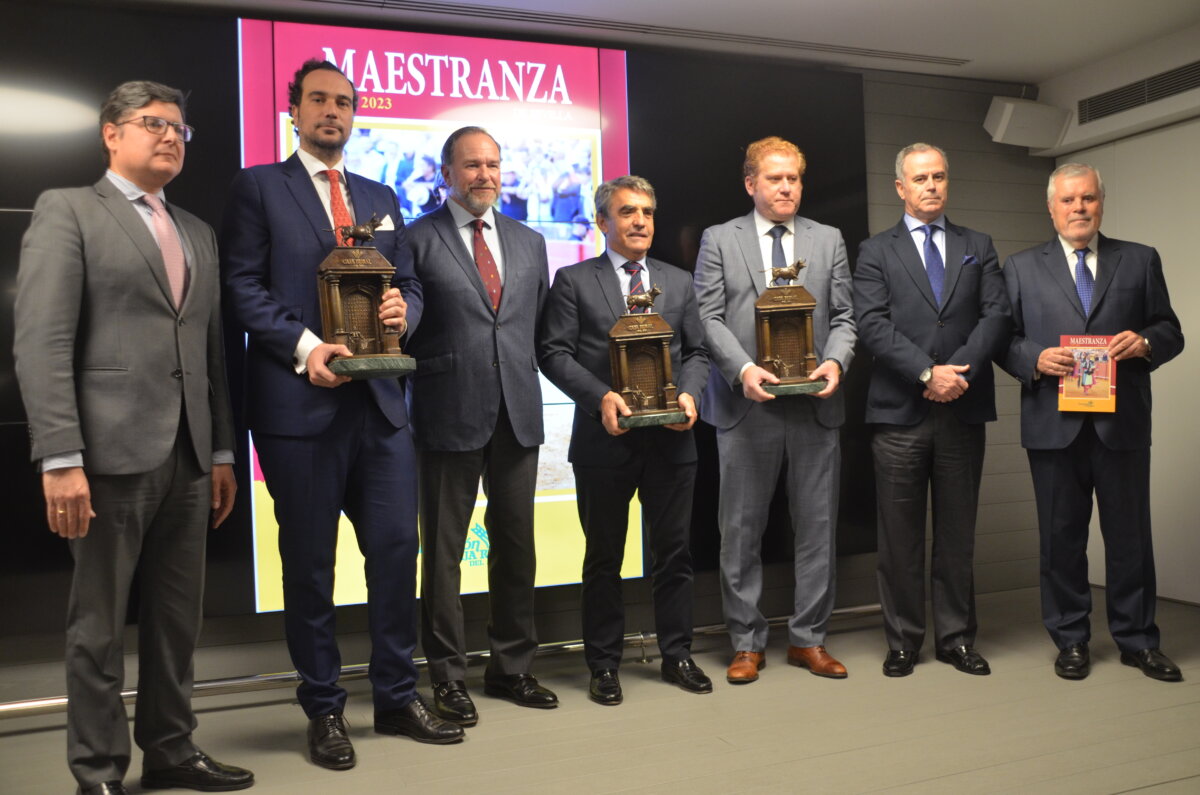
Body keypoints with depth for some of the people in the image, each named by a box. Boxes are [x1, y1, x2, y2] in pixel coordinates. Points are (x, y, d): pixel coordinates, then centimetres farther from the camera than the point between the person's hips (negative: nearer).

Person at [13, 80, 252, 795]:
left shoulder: (198, 232, 18)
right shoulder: (68, 210, 0)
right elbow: (42, 342, -9)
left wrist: (223, 451, 12)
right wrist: (61, 460, -15)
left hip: (189, 457, 6)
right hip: (112, 451, -5)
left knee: (178, 617, 13)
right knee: (99, 624, 5)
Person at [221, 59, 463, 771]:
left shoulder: (380, 199, 19)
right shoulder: (258, 187, 4)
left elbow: (410, 285, 17)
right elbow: (244, 284, -4)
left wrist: (403, 308, -6)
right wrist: (304, 345, -17)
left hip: (380, 399, 5)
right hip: (300, 400, -4)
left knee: (397, 547, 6)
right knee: (310, 563, 5)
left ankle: (397, 697, 21)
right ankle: (325, 710, 20)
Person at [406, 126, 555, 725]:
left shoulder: (529, 243, 14)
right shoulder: (417, 240, -1)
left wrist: (523, 380, 8)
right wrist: (421, 388, -6)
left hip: (518, 412, 5)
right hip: (450, 414, -4)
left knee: (516, 544, 11)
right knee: (443, 549, 4)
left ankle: (512, 667, 26)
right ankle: (448, 676, 18)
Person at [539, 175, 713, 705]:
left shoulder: (679, 283, 14)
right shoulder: (574, 281, 3)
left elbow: (697, 352, 13)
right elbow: (555, 354, -4)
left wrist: (689, 393, -7)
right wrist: (601, 396, -17)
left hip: (670, 438, 3)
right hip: (605, 440, -3)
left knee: (675, 552, 10)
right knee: (604, 558, 8)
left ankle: (677, 655, 25)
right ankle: (603, 665, 21)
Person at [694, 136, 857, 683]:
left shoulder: (829, 240, 14)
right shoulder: (719, 240, 6)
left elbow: (843, 316, 9)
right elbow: (709, 318, -2)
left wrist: (835, 360, -11)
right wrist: (743, 369, -17)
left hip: (815, 405, 2)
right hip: (746, 406, -2)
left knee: (817, 527, 7)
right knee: (741, 530, 4)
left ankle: (808, 639, 21)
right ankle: (747, 643, 17)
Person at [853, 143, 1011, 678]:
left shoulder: (978, 248, 15)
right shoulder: (876, 252, 7)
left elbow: (996, 315, 3)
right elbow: (872, 325, -5)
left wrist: (960, 371, -12)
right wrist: (928, 373, -15)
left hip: (963, 411, 2)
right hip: (900, 412, -2)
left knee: (957, 532, 9)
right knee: (900, 534, 3)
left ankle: (955, 638, 21)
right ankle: (903, 642, 15)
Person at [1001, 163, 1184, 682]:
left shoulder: (1140, 261, 11)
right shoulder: (1022, 268, 10)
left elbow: (1170, 332, 10)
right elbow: (1004, 338, 5)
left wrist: (1145, 342, -12)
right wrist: (1035, 359, -14)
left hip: (1122, 424, 1)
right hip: (1054, 424, 0)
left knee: (1129, 534, 6)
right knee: (1061, 536, 6)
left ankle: (1137, 640, 21)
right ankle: (1071, 641, 19)